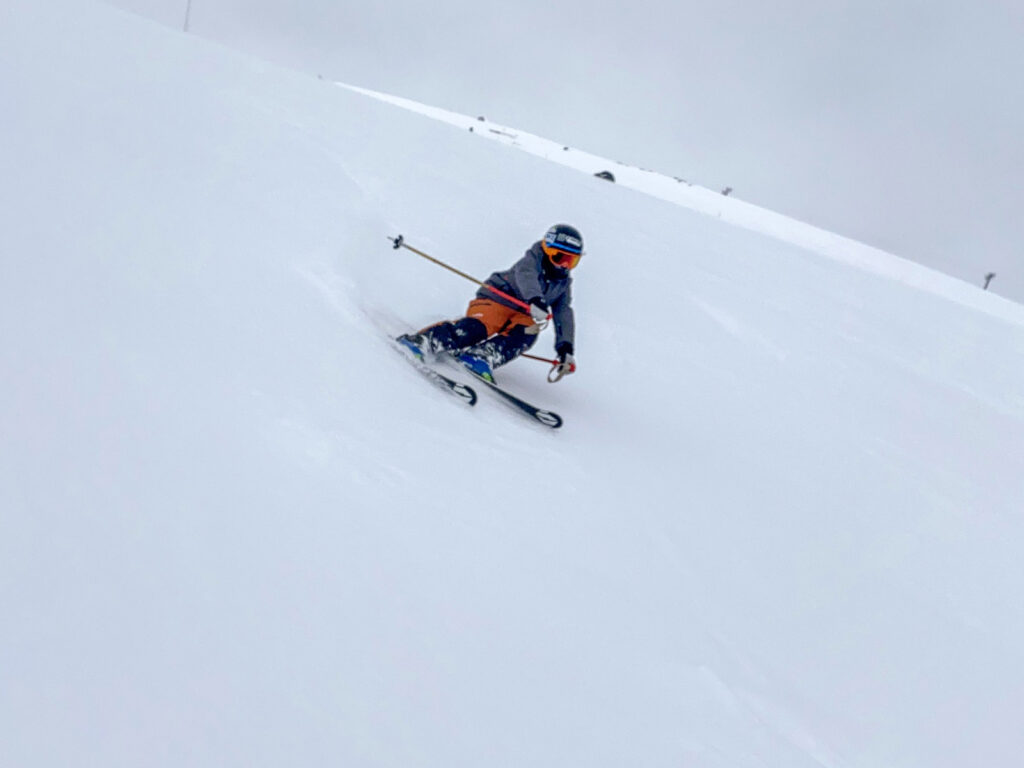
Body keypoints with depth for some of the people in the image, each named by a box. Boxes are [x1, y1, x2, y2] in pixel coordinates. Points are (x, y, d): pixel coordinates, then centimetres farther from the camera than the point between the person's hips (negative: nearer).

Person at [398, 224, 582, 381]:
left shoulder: (564, 282, 12)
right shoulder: (534, 258, -6)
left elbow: (565, 315, 5)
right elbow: (525, 275, -29)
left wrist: (566, 348, -9)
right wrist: (535, 301, -50)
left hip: (523, 315, 5)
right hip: (496, 300, -5)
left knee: (527, 334, -30)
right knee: (478, 327, -34)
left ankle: (482, 356, -46)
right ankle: (422, 341, -41)